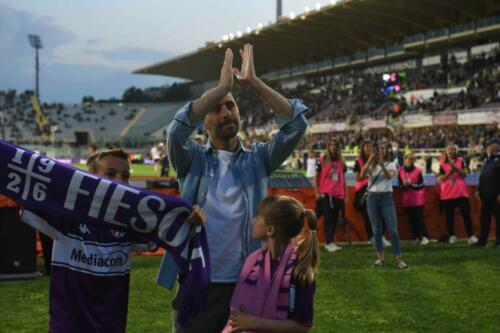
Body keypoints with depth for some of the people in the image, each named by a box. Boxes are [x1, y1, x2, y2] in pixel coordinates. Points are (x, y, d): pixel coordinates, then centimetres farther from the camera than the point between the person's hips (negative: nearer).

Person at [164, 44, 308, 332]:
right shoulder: (193, 160, 2)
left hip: (247, 283, 1)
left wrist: (254, 82, -10)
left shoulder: (258, 159, 6)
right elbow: (178, 129, -19)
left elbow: (297, 125, -7)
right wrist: (223, 86, -17)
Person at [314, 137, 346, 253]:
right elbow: (317, 177, 1)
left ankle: (330, 242, 15)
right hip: (325, 194, -4)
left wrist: (345, 194, 15)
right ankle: (329, 243, -11)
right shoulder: (323, 160, 0)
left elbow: (343, 178, 17)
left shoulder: (341, 161, 11)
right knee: (328, 219, -9)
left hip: (338, 195, 4)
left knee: (334, 219, 7)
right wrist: (317, 192, -5)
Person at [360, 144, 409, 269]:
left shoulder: (390, 164, 3)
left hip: (386, 197, -2)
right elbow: (362, 175, -13)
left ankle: (398, 259, -4)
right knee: (376, 230, 5)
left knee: (393, 230, -6)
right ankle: (380, 258, 15)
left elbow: (389, 176, -19)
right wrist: (369, 161, -24)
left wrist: (382, 164, -35)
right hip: (372, 197, 2)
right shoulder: (371, 165, 7)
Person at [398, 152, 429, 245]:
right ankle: (417, 237, 10)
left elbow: (421, 185, -5)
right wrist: (404, 184, -13)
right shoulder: (401, 171, 2)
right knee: (411, 218, 3)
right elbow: (400, 183, 9)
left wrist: (411, 184, -18)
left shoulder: (418, 170, -5)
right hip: (407, 199, 3)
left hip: (418, 198, -3)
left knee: (418, 217, -10)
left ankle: (424, 237, -11)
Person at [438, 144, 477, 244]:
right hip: (447, 193, 0)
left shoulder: (461, 161, 5)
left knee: (466, 214, -3)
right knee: (449, 215, 5)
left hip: (461, 192, 0)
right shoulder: (442, 163, 4)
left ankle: (471, 236, -3)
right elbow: (440, 179, -2)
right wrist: (449, 172, -14)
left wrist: (456, 168, -17)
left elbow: (465, 174, -6)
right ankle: (451, 236, 13)